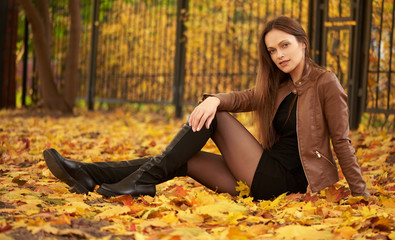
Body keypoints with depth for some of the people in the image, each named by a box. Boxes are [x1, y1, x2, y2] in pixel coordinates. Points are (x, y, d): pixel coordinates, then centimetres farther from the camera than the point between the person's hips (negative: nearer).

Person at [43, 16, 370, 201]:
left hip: (285, 181, -8)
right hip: (265, 180, 8)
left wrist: (362, 196, -10)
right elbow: (245, 99, 1)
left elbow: (342, 141, -6)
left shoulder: (325, 83, -4)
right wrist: (215, 100, -21)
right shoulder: (279, 87, 17)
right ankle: (89, 176, -8)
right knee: (183, 159, 0)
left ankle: (145, 180, -16)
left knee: (217, 118, -13)